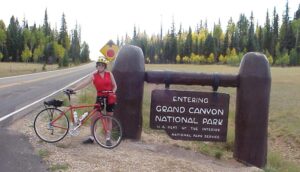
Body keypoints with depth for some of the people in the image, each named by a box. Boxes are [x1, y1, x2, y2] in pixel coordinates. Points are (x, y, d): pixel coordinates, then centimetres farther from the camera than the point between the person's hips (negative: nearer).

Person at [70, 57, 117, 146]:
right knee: (94, 117, -1)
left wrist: (113, 92, -13)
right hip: (100, 97, 0)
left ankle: (108, 138, 17)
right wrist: (73, 89, -23)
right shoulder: (94, 75, -2)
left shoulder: (109, 74, 0)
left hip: (109, 98, 0)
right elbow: (84, 83, -12)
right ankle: (91, 138, 14)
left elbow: (114, 86, 7)